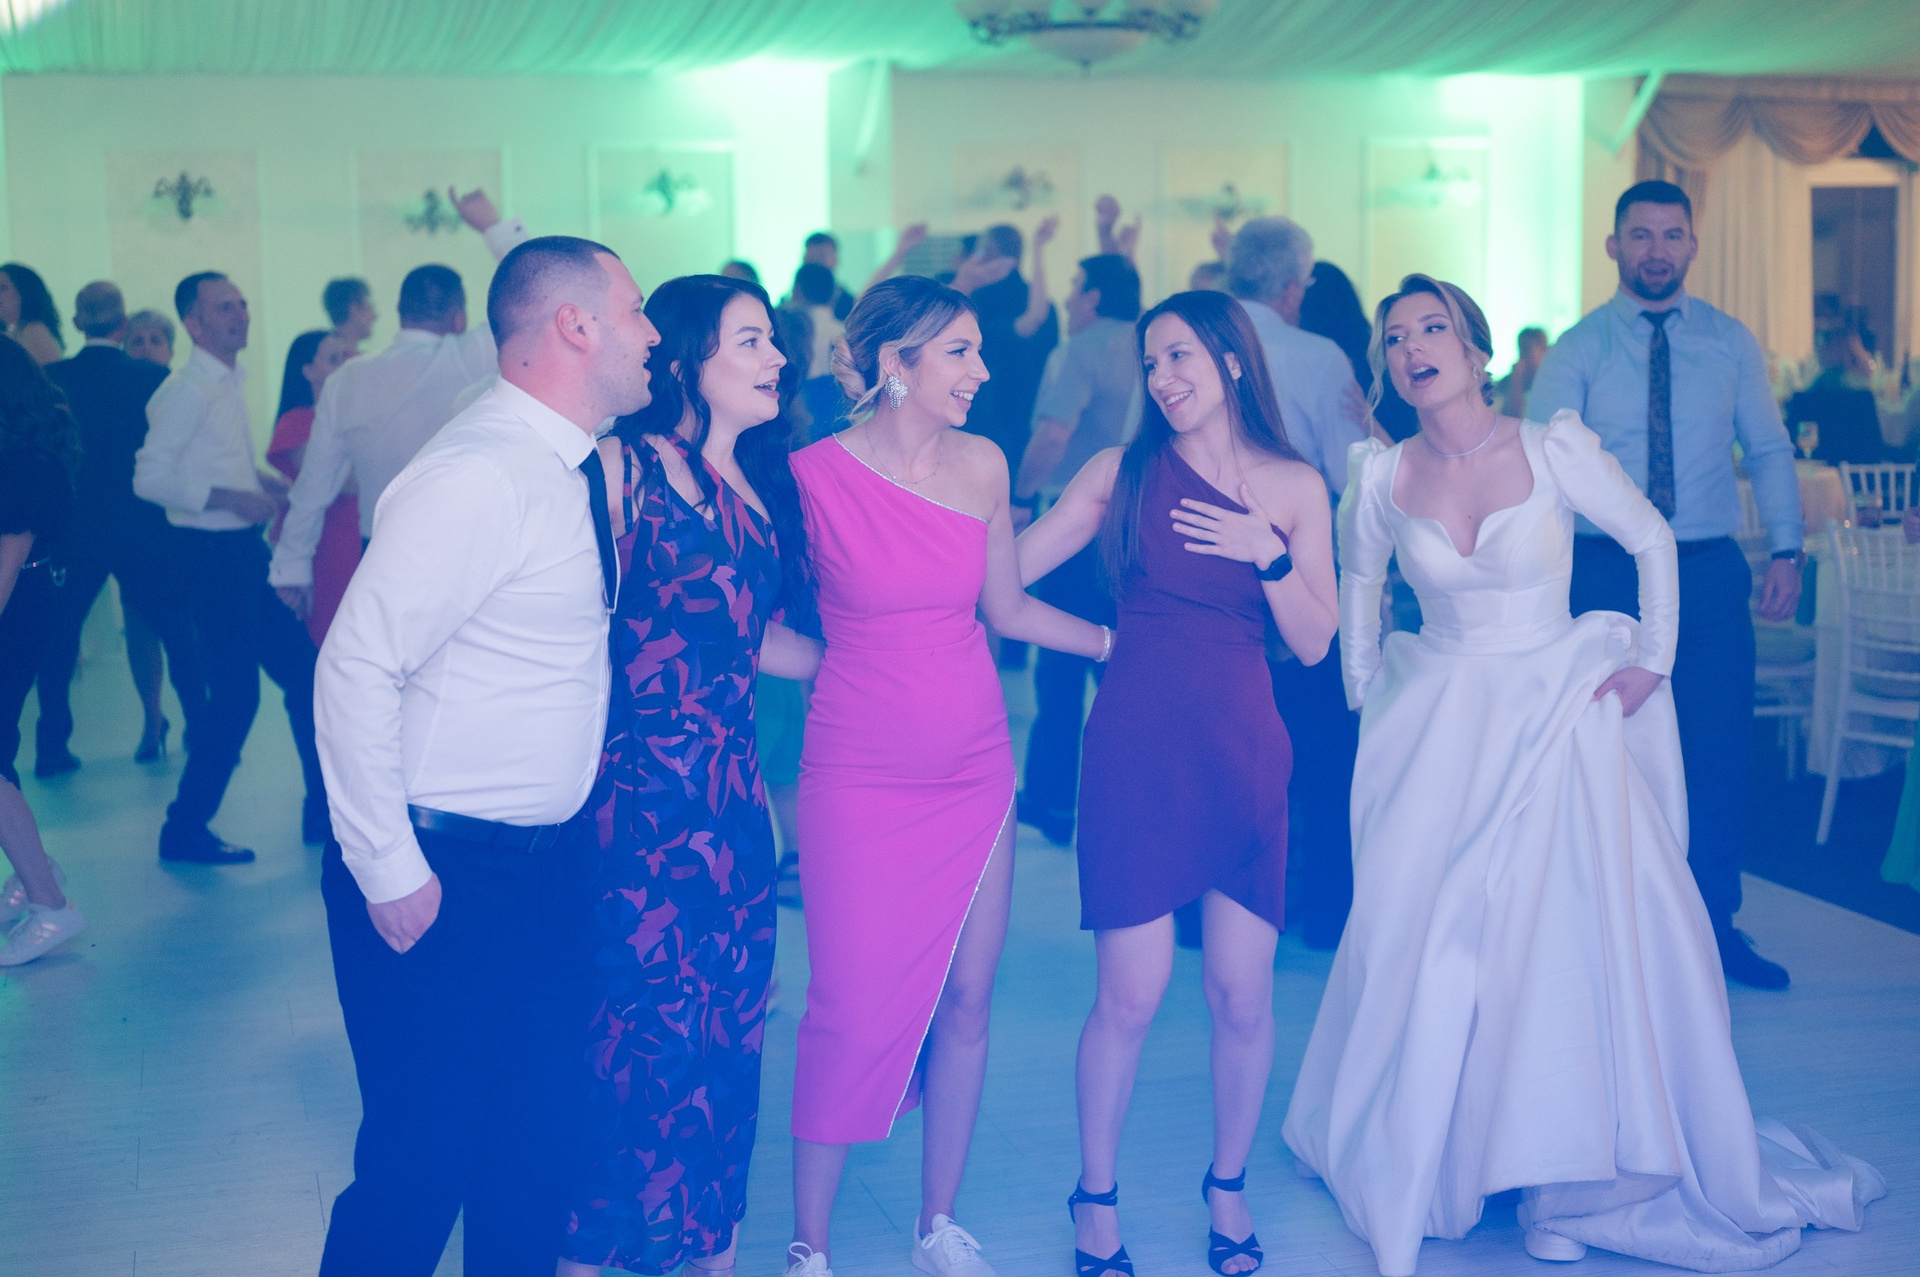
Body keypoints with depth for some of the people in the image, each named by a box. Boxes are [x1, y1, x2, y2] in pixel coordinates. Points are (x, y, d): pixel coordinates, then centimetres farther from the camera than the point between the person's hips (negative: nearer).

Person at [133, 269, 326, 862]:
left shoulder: (231, 384, 14)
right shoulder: (187, 390, -13)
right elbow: (149, 477, -20)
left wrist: (271, 483, 5)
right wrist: (230, 496, -24)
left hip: (247, 550, 9)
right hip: (212, 553, -9)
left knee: (304, 671, 11)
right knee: (236, 693, -6)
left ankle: (325, 811, 22)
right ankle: (184, 829, 7)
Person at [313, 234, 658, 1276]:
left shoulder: (582, 467, 8)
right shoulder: (478, 476, -20)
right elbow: (357, 669, -22)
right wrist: (389, 871, -20)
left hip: (549, 866, 9)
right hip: (444, 879, -9)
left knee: (531, 1151, 17)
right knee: (420, 1165, 0)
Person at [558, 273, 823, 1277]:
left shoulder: (763, 486, 14)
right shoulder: (623, 468, -9)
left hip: (731, 794, 7)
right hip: (639, 786, -7)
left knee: (726, 1027, 11)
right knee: (637, 1024, -1)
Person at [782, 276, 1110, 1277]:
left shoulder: (982, 464, 4)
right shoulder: (813, 475, -10)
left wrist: (1130, 641, 15)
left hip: (974, 769, 5)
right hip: (862, 779, -4)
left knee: (966, 998, 8)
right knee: (851, 1010, -3)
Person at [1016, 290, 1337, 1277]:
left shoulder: (1294, 487, 7)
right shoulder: (1122, 472, 5)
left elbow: (1312, 643, 4)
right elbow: (1002, 572, 3)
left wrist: (1269, 555, -9)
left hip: (1243, 750, 1)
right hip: (1136, 744, -1)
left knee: (1243, 993, 3)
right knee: (1131, 994, -2)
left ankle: (1228, 1187, 26)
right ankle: (1097, 1198, 18)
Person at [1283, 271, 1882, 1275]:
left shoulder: (1554, 451, -10)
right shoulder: (1383, 478, -4)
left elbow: (1653, 542, 3)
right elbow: (1357, 583, 15)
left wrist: (1652, 660, 3)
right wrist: (1367, 692, 14)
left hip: (1561, 717, -1)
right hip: (1442, 730, 1)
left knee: (1601, 935, -4)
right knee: (1423, 947, -2)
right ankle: (1403, 1182, 17)